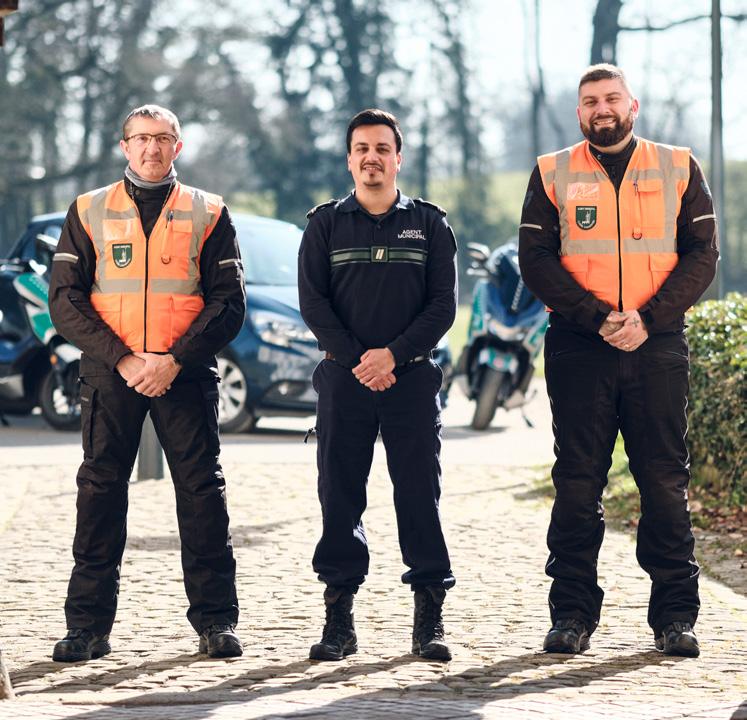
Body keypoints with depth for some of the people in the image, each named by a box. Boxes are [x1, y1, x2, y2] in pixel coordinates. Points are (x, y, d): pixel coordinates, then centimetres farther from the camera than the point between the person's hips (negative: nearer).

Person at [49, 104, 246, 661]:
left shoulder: (208, 214, 8)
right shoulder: (88, 212, 10)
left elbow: (229, 302, 2)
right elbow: (65, 300, 2)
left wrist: (176, 360, -12)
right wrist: (122, 359, -11)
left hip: (187, 373, 0)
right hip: (109, 371, 1)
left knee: (202, 490, -1)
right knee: (100, 490, -1)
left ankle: (215, 620, 5)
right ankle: (89, 625, 3)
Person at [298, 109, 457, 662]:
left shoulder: (428, 223, 9)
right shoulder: (326, 224, 9)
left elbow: (444, 304, 2)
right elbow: (313, 301, 2)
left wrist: (394, 354, -11)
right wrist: (356, 360, -10)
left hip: (413, 374, 0)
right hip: (344, 377, 1)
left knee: (420, 494, -2)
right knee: (340, 496, 0)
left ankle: (430, 619, 2)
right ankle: (339, 620, 4)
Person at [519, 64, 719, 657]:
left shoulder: (678, 169, 10)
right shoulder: (553, 175, 8)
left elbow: (702, 254, 3)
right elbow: (537, 261, 0)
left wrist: (648, 318, -11)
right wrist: (598, 317, -13)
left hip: (658, 344, 0)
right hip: (579, 346, 0)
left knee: (665, 481, 0)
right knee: (578, 481, 0)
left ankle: (675, 615, 5)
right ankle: (572, 614, 5)